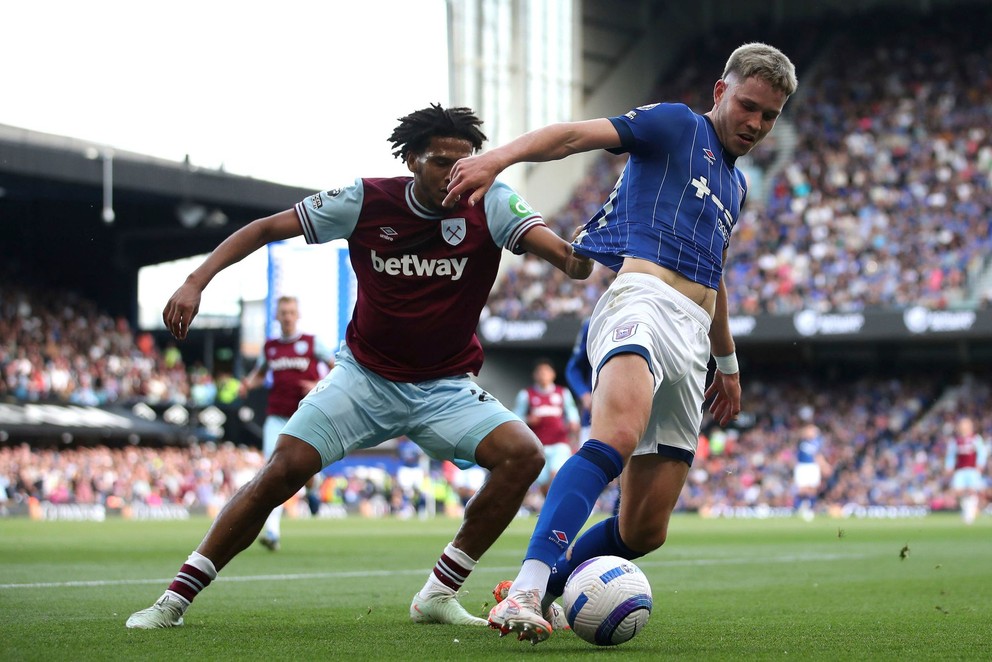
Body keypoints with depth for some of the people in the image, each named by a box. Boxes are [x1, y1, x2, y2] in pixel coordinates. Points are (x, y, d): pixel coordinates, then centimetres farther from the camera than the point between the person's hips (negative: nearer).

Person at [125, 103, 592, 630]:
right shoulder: (366, 201, -12)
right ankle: (175, 598, -3)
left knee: (524, 454, -23)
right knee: (283, 471, -17)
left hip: (447, 388, 1)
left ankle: (439, 595, -11)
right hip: (364, 377, -1)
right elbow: (267, 229, -4)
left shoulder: (490, 205, -15)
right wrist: (197, 280, -16)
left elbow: (563, 256, -29)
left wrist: (579, 258, -54)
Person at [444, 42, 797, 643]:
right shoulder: (677, 125, 8)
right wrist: (499, 158, -25)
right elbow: (579, 134, -7)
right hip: (644, 294, -8)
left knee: (645, 531, -2)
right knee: (617, 436, -38)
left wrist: (728, 362, 48)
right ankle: (527, 587, -48)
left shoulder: (736, 186, 31)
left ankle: (541, 590, 16)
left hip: (692, 339, 8)